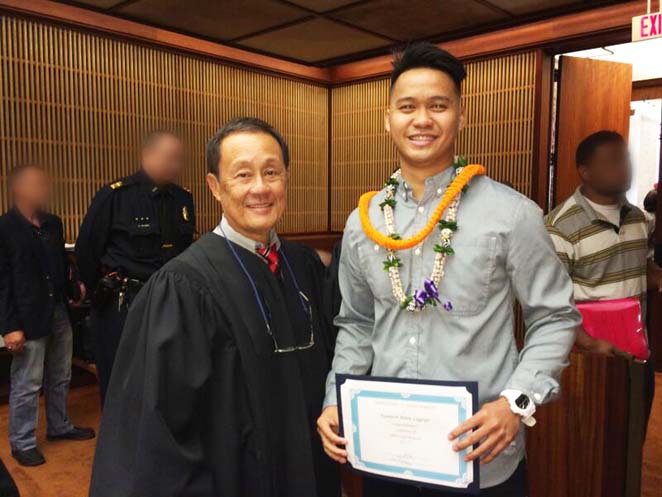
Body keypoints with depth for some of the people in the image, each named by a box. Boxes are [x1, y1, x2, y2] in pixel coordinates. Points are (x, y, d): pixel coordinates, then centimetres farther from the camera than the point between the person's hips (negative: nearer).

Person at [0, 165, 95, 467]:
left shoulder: (53, 223, 8)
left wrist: (74, 291, -2)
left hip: (59, 313, 7)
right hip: (28, 318, -6)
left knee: (60, 378, 19)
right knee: (27, 385, 5)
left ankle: (58, 427, 36)